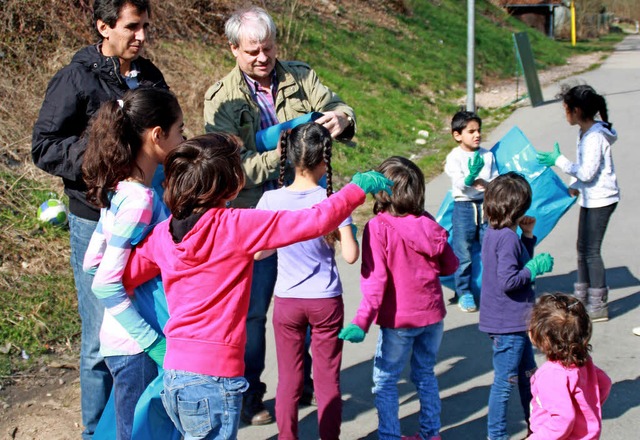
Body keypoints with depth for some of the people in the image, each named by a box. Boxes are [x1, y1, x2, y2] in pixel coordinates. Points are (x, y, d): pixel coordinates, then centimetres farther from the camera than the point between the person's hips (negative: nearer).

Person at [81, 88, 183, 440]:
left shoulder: (120, 190, 4)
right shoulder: (140, 200, -23)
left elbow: (91, 262, 11)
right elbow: (106, 285, -25)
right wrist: (156, 344, -20)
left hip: (126, 340, 9)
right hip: (138, 348, -9)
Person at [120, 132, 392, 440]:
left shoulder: (162, 234, 2)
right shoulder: (237, 226, -16)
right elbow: (315, 221, -15)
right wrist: (358, 189, 0)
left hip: (173, 373, 7)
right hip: (213, 378, -7)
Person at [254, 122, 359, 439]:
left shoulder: (271, 200, -9)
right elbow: (350, 255, -14)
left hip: (287, 301, 1)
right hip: (326, 302, -1)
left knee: (288, 379, 14)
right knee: (328, 380, 11)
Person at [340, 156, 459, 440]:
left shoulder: (378, 227, -17)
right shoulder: (428, 224, -2)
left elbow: (375, 279, -23)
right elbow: (450, 266, 7)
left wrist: (362, 321, -24)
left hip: (398, 320, -5)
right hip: (432, 314, 6)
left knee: (385, 380, 9)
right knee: (425, 373, 22)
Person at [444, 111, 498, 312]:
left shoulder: (487, 155, 8)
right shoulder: (454, 157, -4)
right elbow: (458, 181, -17)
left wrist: (485, 184, -14)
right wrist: (469, 178, -37)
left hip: (485, 205, 3)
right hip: (464, 207, -3)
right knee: (463, 254, 1)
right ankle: (464, 293, 14)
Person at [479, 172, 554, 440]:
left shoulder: (494, 232, 7)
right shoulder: (507, 238, -23)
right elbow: (508, 281, -28)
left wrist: (528, 235, 6)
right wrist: (535, 268, -16)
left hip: (514, 321, 10)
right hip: (508, 324, -10)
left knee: (528, 374, 23)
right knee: (505, 381, 2)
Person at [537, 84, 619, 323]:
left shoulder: (595, 137, -21)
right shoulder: (586, 133, 8)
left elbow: (587, 173, -24)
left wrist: (559, 161, -18)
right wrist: (574, 186, 15)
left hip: (601, 199, -10)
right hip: (590, 198, 10)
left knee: (591, 251, -5)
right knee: (583, 248, 16)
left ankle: (598, 306, 3)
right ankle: (581, 297, 28)